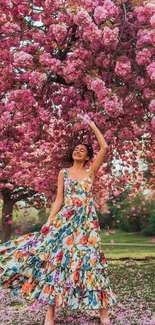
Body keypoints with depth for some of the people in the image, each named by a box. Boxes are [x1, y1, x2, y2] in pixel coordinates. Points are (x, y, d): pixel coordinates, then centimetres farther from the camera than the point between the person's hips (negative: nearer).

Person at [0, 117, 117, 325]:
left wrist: (93, 126, 7)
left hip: (86, 221, -1)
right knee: (57, 257, -4)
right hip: (65, 220, 1)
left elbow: (104, 147, -1)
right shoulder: (64, 172, 10)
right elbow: (59, 199, 6)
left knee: (90, 259, -2)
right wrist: (49, 221, -4)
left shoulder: (91, 171, 8)